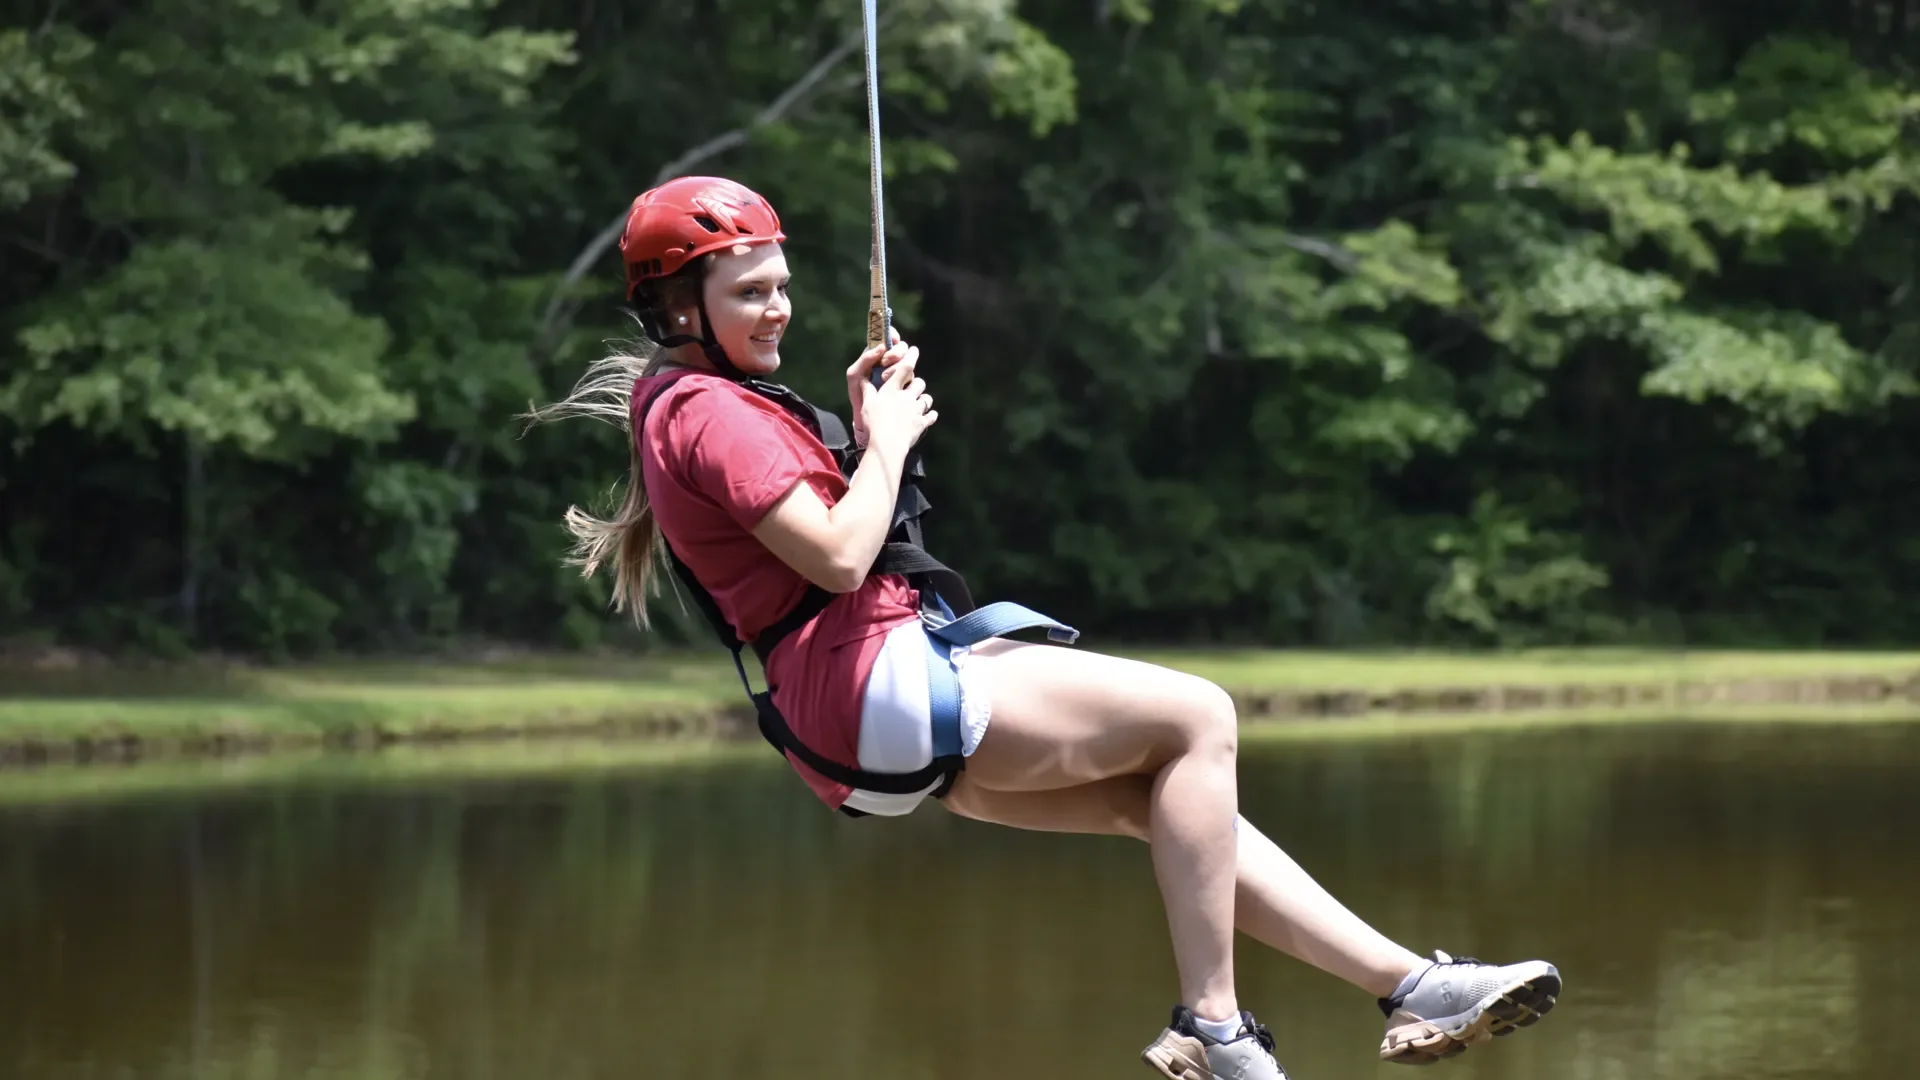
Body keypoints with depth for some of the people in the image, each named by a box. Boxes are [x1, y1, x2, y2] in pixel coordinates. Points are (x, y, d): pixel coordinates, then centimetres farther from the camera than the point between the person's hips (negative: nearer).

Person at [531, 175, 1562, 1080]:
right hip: (876, 683, -11)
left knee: (1159, 798, 9)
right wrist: (888, 443, -7)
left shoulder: (677, 407, 20)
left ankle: (1411, 983, 7)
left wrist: (860, 432, 13)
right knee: (1197, 717, -9)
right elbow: (837, 557, -22)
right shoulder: (712, 411, -13)